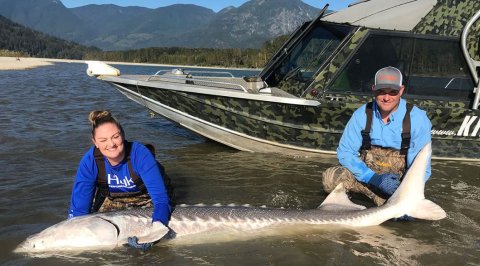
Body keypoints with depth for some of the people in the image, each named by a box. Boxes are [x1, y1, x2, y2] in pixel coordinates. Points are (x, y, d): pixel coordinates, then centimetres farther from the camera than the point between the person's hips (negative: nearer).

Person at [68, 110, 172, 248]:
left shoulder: (140, 154, -34)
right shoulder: (90, 160, -26)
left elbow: (161, 199, -37)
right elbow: (78, 208, -21)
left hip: (144, 200, -2)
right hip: (111, 200, 2)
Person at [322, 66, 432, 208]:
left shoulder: (417, 119, -14)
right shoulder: (362, 115, -8)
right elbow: (345, 153, -10)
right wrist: (375, 179, -22)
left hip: (401, 181, -1)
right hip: (366, 174, 2)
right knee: (330, 177, -25)